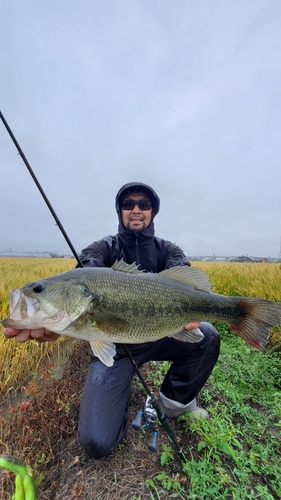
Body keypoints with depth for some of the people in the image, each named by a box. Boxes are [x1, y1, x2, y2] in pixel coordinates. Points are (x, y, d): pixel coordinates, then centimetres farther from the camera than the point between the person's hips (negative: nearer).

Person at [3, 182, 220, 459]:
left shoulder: (167, 250, 0)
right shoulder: (102, 248, -6)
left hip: (156, 335, 3)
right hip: (112, 345, -2)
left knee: (206, 336, -20)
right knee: (97, 443, -12)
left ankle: (176, 400, 7)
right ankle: (119, 392, 21)